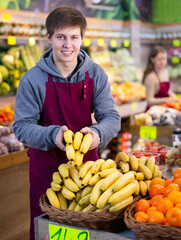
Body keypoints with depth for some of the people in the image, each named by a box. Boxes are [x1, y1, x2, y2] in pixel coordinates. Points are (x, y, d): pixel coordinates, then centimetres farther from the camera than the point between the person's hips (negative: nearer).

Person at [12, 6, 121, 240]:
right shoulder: (33, 80, -11)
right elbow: (22, 126, -12)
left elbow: (111, 117, -6)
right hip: (47, 166, -2)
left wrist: (97, 133, -29)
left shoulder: (96, 75, -4)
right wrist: (53, 135, -32)